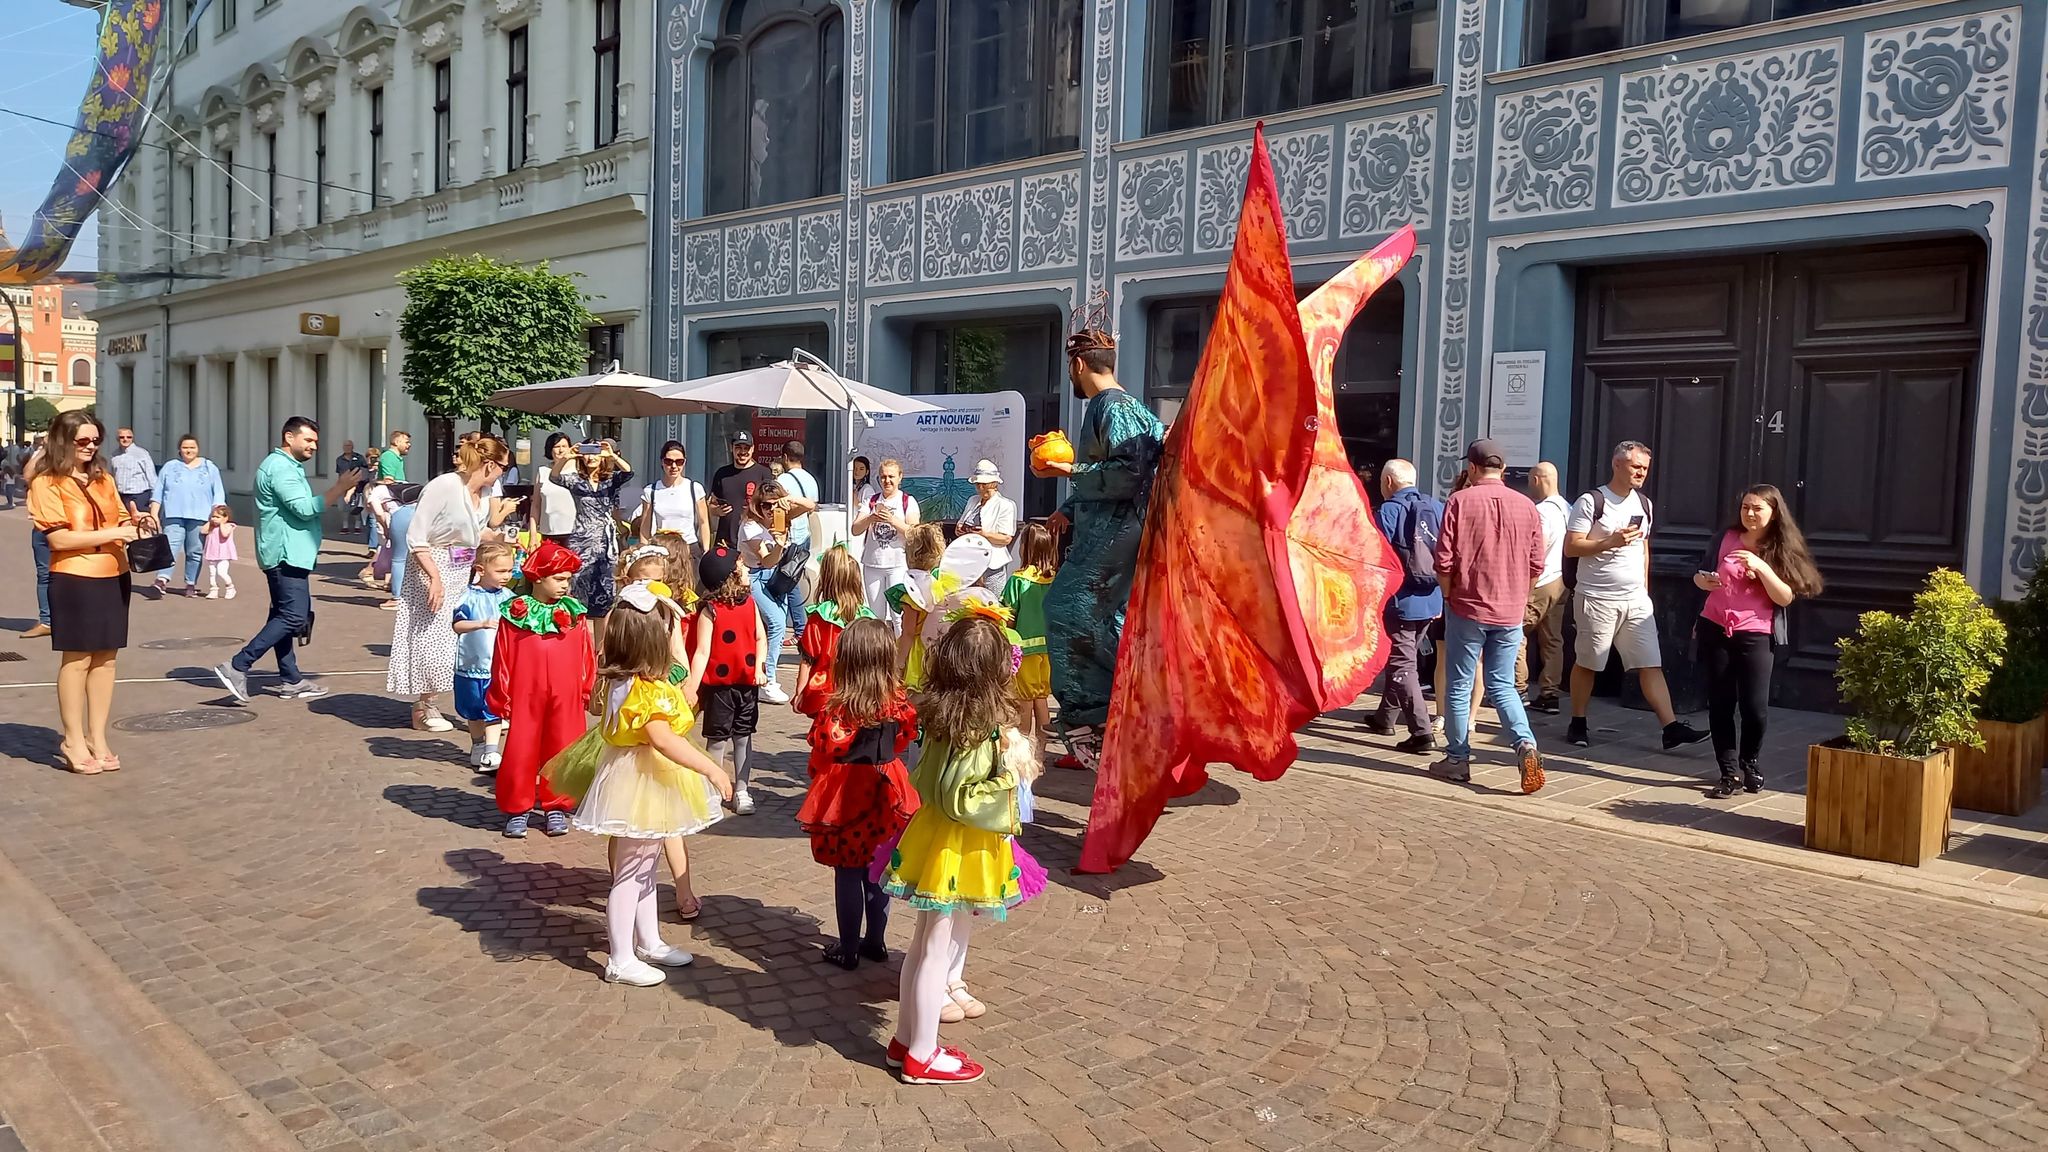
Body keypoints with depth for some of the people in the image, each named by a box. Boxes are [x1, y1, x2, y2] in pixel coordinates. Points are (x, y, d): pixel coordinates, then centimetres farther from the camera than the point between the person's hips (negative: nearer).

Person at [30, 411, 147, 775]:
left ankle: (98, 737, 15)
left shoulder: (103, 478, 14)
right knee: (76, 659, 0)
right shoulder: (47, 483, -6)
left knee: (105, 658, 7)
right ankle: (74, 741, 9)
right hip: (74, 580, -6)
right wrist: (112, 534, -20)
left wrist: (136, 522, 1)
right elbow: (58, 539, -13)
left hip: (114, 577, 6)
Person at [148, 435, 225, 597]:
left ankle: (191, 584, 6)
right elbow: (158, 493, 12)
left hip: (198, 517, 0)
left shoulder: (209, 468, 12)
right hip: (174, 516, 0)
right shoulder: (169, 467, 13)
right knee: (170, 548, -14)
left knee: (195, 552, 1)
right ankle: (162, 580, -24)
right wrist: (154, 514, 3)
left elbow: (219, 494, 7)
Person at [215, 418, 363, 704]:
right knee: (294, 616, -14)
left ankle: (290, 680, 15)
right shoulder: (280, 467, -14)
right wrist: (339, 489, -20)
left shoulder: (288, 466, 20)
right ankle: (238, 667, -12)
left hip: (286, 554, 11)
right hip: (286, 554, -11)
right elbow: (304, 508, -22)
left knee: (283, 615, 11)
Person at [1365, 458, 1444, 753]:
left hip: (1401, 602, -7)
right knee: (1407, 660, 21)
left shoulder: (1388, 511, -10)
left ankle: (1422, 732, -11)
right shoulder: (1438, 508, 7)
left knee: (1402, 666, -2)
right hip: (1432, 602, 7)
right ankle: (1385, 718, 35)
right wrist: (1442, 596, 16)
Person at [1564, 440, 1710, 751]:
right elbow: (1570, 548, -13)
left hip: (1636, 600, 5)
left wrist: (1644, 589, 18)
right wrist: (1611, 542, -23)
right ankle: (1577, 724, 19)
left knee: (1651, 665, 0)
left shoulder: (1644, 505, 12)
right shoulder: (1591, 502, -9)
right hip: (1598, 598, -5)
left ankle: (1672, 728, -2)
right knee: (1587, 663, 6)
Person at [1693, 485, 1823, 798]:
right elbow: (1700, 573, 14)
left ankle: (1750, 762, 20)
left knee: (1755, 708, -7)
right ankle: (1729, 771, 14)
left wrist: (1761, 566, -21)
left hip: (1755, 635, -2)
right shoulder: (1726, 538, 4)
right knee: (1720, 704, 3)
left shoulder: (1783, 549, 0)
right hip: (1714, 630, 2)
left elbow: (1786, 597, -8)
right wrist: (1703, 580, -10)